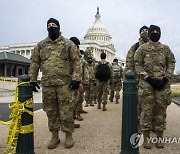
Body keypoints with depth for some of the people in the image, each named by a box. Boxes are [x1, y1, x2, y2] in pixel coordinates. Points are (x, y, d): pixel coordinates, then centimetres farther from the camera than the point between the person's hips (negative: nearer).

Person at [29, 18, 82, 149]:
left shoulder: (68, 44, 3)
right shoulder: (40, 45, 11)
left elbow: (76, 62, -2)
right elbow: (35, 63, 13)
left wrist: (76, 79, -11)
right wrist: (32, 79, 6)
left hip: (65, 83, -3)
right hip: (47, 84, 3)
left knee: (66, 111, 1)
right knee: (51, 111, 10)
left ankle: (68, 135, 18)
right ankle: (55, 136, 24)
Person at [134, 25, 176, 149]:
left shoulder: (166, 49, 10)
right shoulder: (142, 48, 4)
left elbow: (171, 63, 8)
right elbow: (138, 65, -1)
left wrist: (166, 79, -6)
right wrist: (148, 78, -11)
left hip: (163, 83, 2)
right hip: (147, 83, -2)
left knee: (161, 110, 6)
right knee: (147, 110, 0)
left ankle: (160, 137, 18)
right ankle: (146, 138, 10)